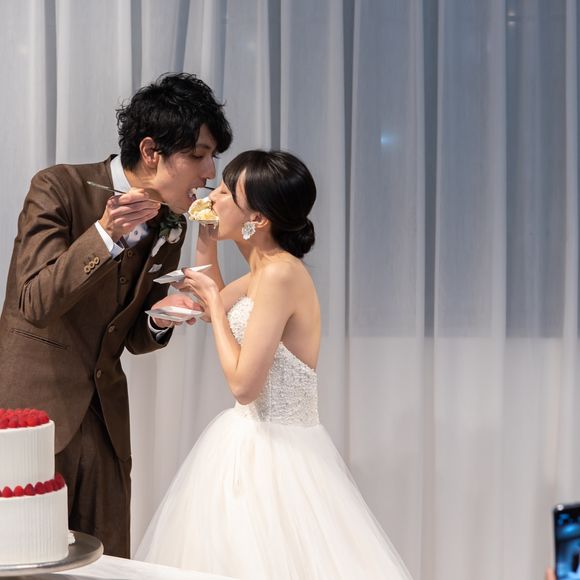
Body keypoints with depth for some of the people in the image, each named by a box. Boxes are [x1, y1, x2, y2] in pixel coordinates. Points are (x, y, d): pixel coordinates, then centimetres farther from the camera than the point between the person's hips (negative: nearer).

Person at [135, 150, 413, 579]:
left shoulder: (281, 272, -21)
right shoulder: (267, 268, 8)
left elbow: (243, 383, -23)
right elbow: (212, 308, 28)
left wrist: (214, 301, -12)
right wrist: (207, 246, 14)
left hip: (272, 456, -10)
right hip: (253, 445, 10)